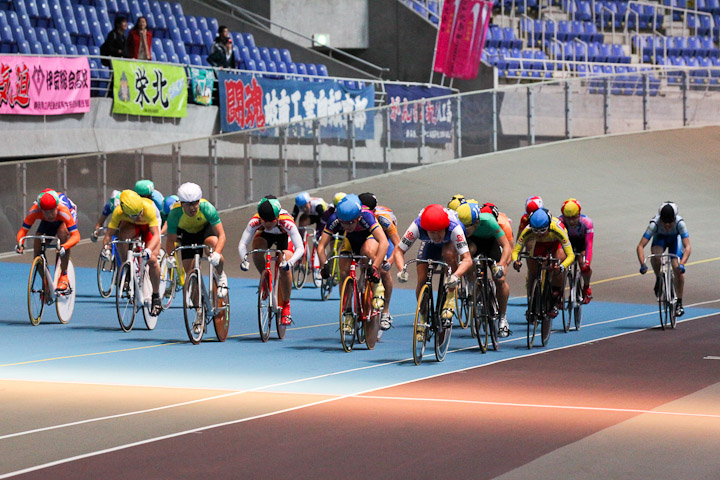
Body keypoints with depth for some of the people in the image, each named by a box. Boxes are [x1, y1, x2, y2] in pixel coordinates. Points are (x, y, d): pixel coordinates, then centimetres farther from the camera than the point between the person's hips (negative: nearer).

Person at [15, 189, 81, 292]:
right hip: (47, 223, 3)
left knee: (62, 232, -37)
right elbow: (23, 230, -29)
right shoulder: (34, 211, -36)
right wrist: (20, 244, -50)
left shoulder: (63, 211, -42)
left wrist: (64, 247, -64)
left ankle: (64, 276, -28)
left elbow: (76, 235, -45)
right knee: (37, 249, -14)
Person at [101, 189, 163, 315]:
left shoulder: (148, 208, -41)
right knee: (121, 235, -35)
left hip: (149, 225, -2)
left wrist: (149, 250, -62)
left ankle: (156, 297, 0)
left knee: (152, 260, -22)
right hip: (131, 226, 2)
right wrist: (106, 247, -51)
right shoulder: (118, 212, -35)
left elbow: (156, 235, -45)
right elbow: (109, 234, -31)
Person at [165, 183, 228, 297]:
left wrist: (217, 253, -51)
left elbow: (221, 235, -35)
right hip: (188, 233, 2)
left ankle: (221, 275, -10)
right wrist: (170, 256, -40)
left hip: (206, 229, -2)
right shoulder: (175, 213, -33)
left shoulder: (207, 208, -36)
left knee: (213, 243, -35)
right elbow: (171, 240, -21)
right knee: (189, 269, -6)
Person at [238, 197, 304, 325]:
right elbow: (242, 244, -35)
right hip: (265, 235, 2)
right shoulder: (255, 221, -37)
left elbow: (300, 248, -45)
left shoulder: (287, 222, -41)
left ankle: (285, 306, -2)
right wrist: (244, 259, -55)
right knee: (256, 248, -31)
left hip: (284, 236, -2)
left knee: (284, 269, -22)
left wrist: (290, 262, -62)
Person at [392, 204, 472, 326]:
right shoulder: (417, 226, -39)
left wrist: (455, 276, -63)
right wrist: (402, 270, -51)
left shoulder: (454, 227, -43)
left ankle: (450, 302, -22)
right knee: (422, 281, -13)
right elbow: (398, 251, -32)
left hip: (450, 242, -2)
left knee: (449, 254, -37)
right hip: (429, 244, 2)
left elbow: (467, 259, -45)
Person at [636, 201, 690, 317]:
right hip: (660, 238, 0)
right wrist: (642, 264, -52)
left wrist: (682, 264, -55)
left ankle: (679, 303, -3)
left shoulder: (680, 223, -37)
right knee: (655, 254, -34)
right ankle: (658, 280, -6)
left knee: (678, 269, -18)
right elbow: (640, 246, -38)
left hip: (675, 238, 0)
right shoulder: (654, 223, -37)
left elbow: (687, 247, -41)